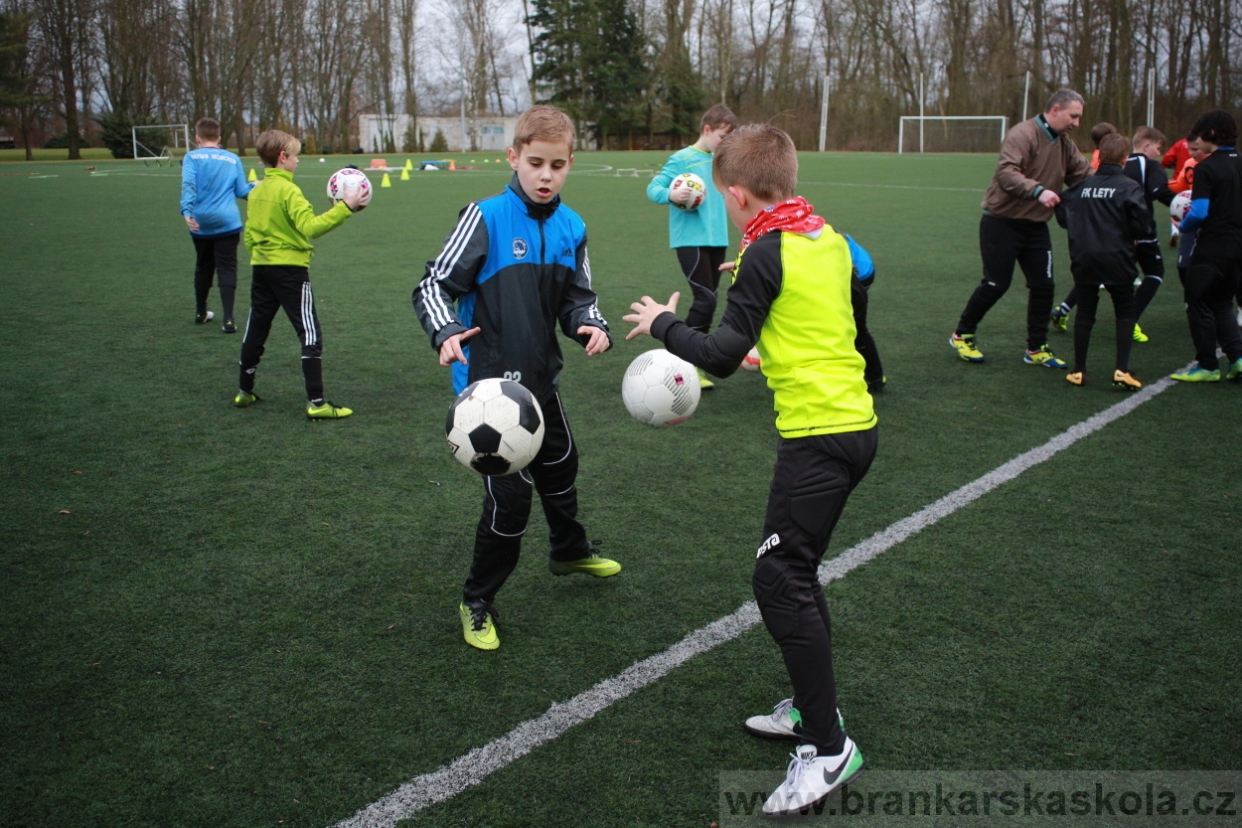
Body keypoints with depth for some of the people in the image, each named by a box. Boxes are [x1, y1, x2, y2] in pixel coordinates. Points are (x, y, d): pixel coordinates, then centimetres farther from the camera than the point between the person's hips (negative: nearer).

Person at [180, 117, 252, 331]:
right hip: (227, 223, -1)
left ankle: (200, 313, 31)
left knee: (203, 267, 18)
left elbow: (188, 185, -16)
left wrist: (187, 212, -24)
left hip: (201, 223, 1)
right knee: (227, 269, 0)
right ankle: (228, 319, -9)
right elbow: (241, 191, 4)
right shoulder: (233, 159, 3)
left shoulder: (192, 157, -1)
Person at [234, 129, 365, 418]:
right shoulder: (288, 190, -14)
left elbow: (249, 234, 14)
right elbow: (310, 227, -26)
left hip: (261, 267, 8)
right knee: (310, 334, -5)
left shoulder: (256, 191, 9)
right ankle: (316, 403, -9)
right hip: (290, 269, -8)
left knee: (255, 331, 18)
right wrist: (344, 208, -28)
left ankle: (244, 392, 29)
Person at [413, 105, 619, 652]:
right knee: (509, 491, -9)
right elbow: (434, 285, -14)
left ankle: (570, 551, 54)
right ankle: (477, 602, 12)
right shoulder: (486, 219, -16)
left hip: (542, 377, 7)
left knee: (560, 464, 26)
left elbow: (576, 297, 9)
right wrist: (446, 334, -33)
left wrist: (592, 326, -12)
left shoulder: (571, 229, 1)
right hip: (490, 381, -7)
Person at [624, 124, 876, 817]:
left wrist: (663, 324, 5)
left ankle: (830, 749, -2)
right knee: (797, 572, 18)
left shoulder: (767, 254, -12)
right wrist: (763, 348, 27)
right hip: (856, 420, 9)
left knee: (781, 580, -6)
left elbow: (721, 355, -10)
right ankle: (815, 708, 29)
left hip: (817, 435, -9)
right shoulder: (829, 239, 11)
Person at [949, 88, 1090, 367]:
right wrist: (1038, 190, -38)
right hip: (1002, 222, -7)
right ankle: (962, 336, 17)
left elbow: (1083, 176, 12)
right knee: (996, 284, -3)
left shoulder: (1065, 144, 10)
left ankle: (1036, 349, 17)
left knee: (1043, 286, 4)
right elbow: (1006, 172, -28)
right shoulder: (1023, 134, -17)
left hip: (1036, 227, 8)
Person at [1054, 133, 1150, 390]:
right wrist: (1137, 235, 7)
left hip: (1084, 259, 3)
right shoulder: (1129, 187, -7)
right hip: (1117, 260, -3)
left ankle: (1078, 371, 13)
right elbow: (1141, 223, -13)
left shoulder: (1082, 185, 3)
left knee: (1085, 313, 11)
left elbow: (1063, 216, 5)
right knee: (1125, 313, 10)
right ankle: (1122, 369, 1)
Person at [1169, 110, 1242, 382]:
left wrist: (1183, 226, -1)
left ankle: (1208, 366, 10)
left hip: (1211, 250, -7)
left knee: (1199, 306, 6)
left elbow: (1199, 212, -20)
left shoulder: (1207, 168, -14)